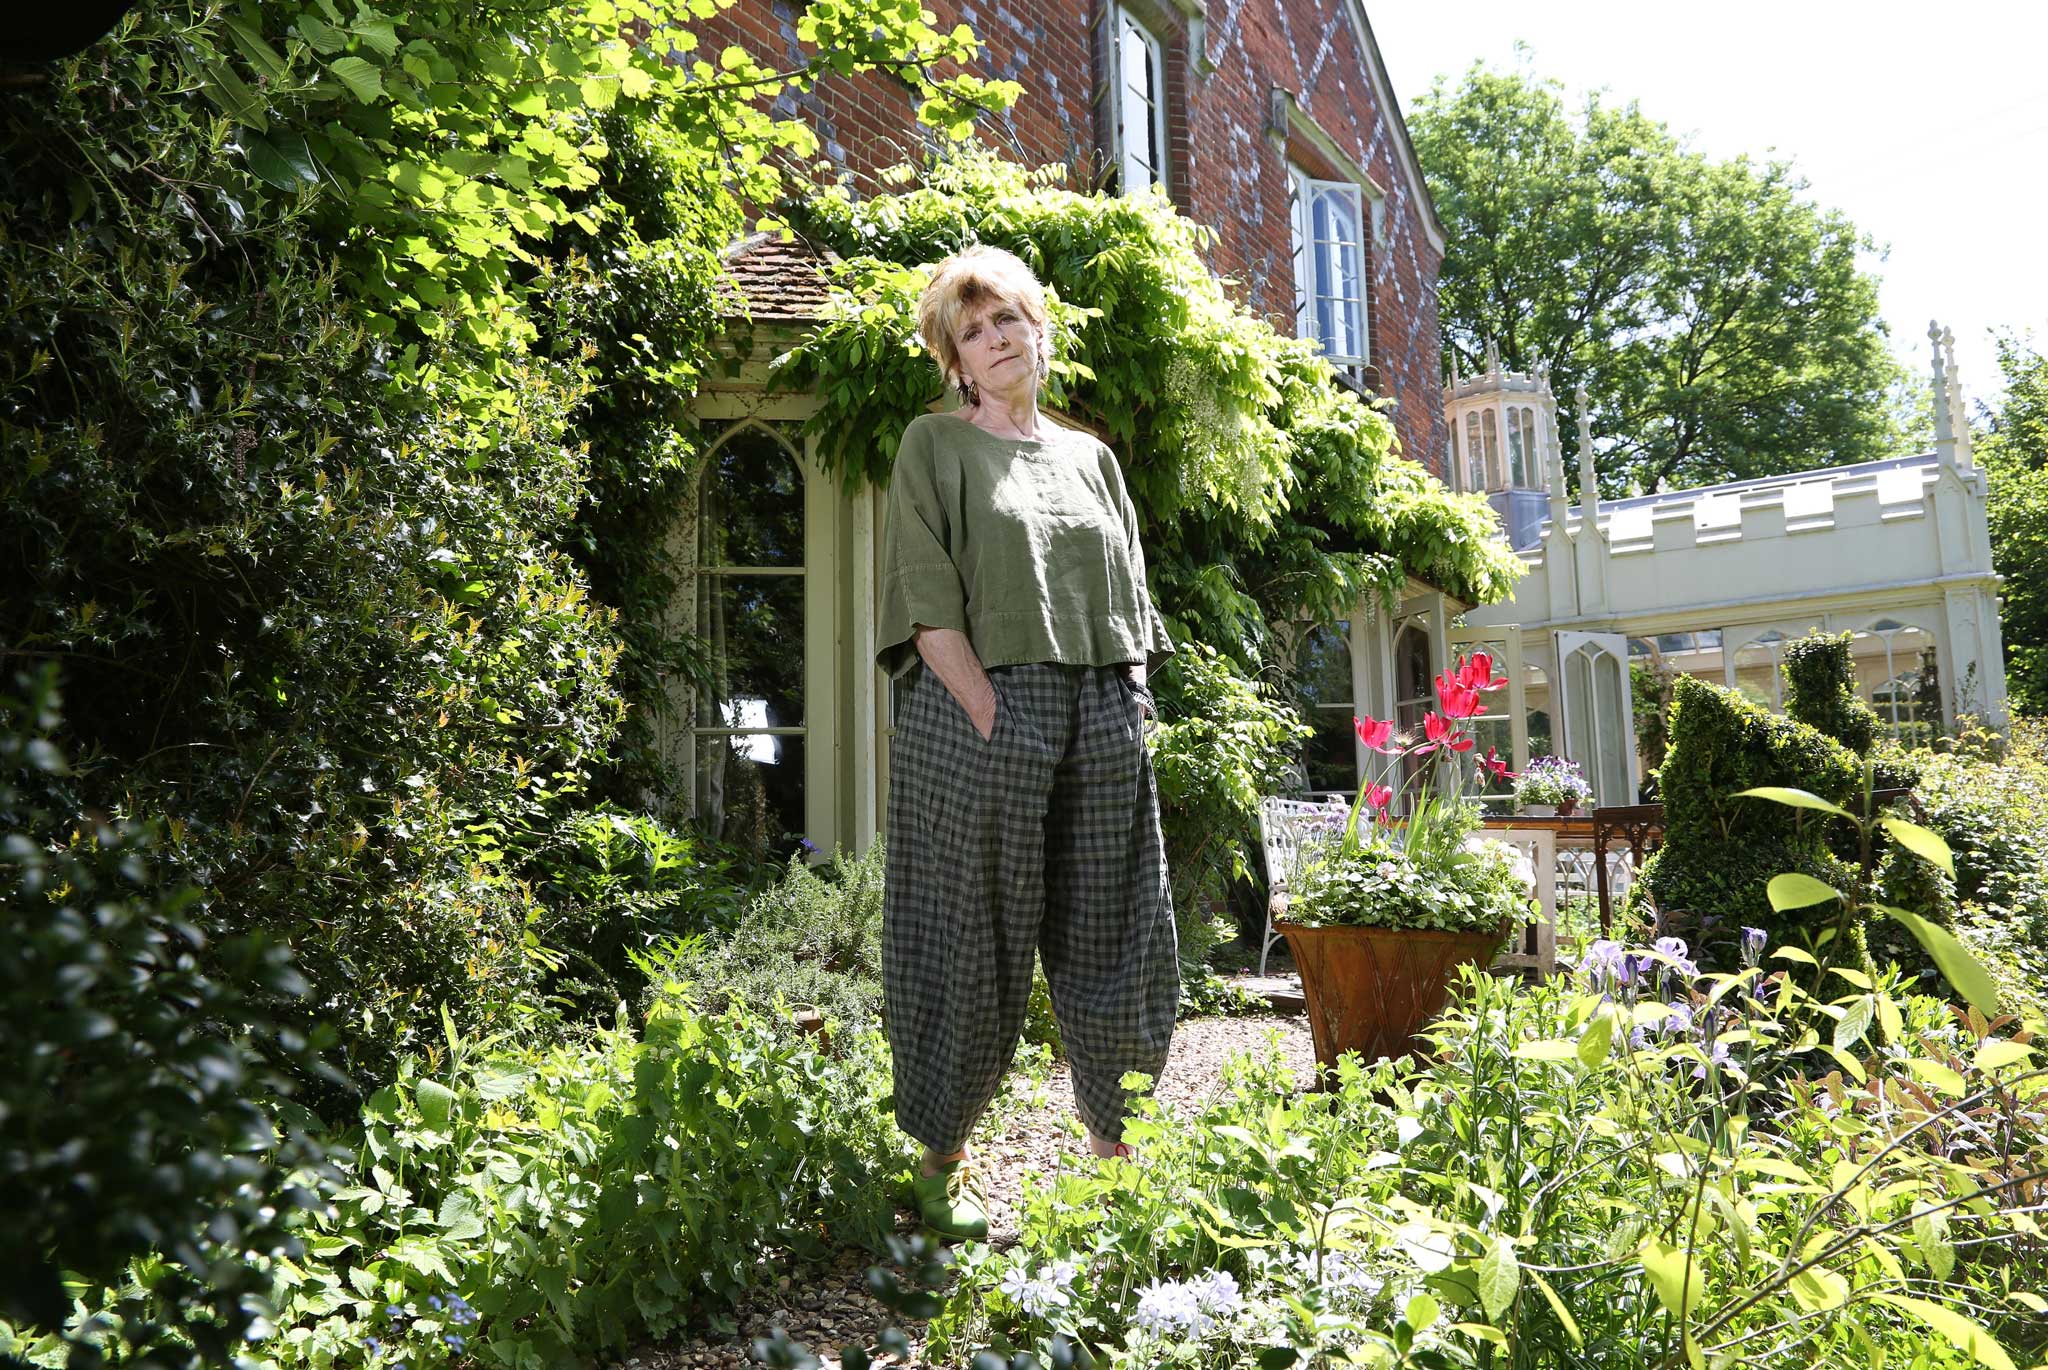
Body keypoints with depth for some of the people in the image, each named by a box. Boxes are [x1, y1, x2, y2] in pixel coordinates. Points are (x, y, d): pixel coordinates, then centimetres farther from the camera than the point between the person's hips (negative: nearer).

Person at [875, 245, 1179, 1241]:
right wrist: (995, 719, -15)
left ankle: (1115, 1148, 24)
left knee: (1116, 941, 8)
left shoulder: (1090, 456, 20)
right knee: (974, 942, 1)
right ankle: (939, 1165, 17)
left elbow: (1132, 598, 19)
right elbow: (928, 602, -5)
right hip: (979, 716, -4)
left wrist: (1131, 705, 4)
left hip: (1105, 722, 5)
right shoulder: (936, 446, 6)